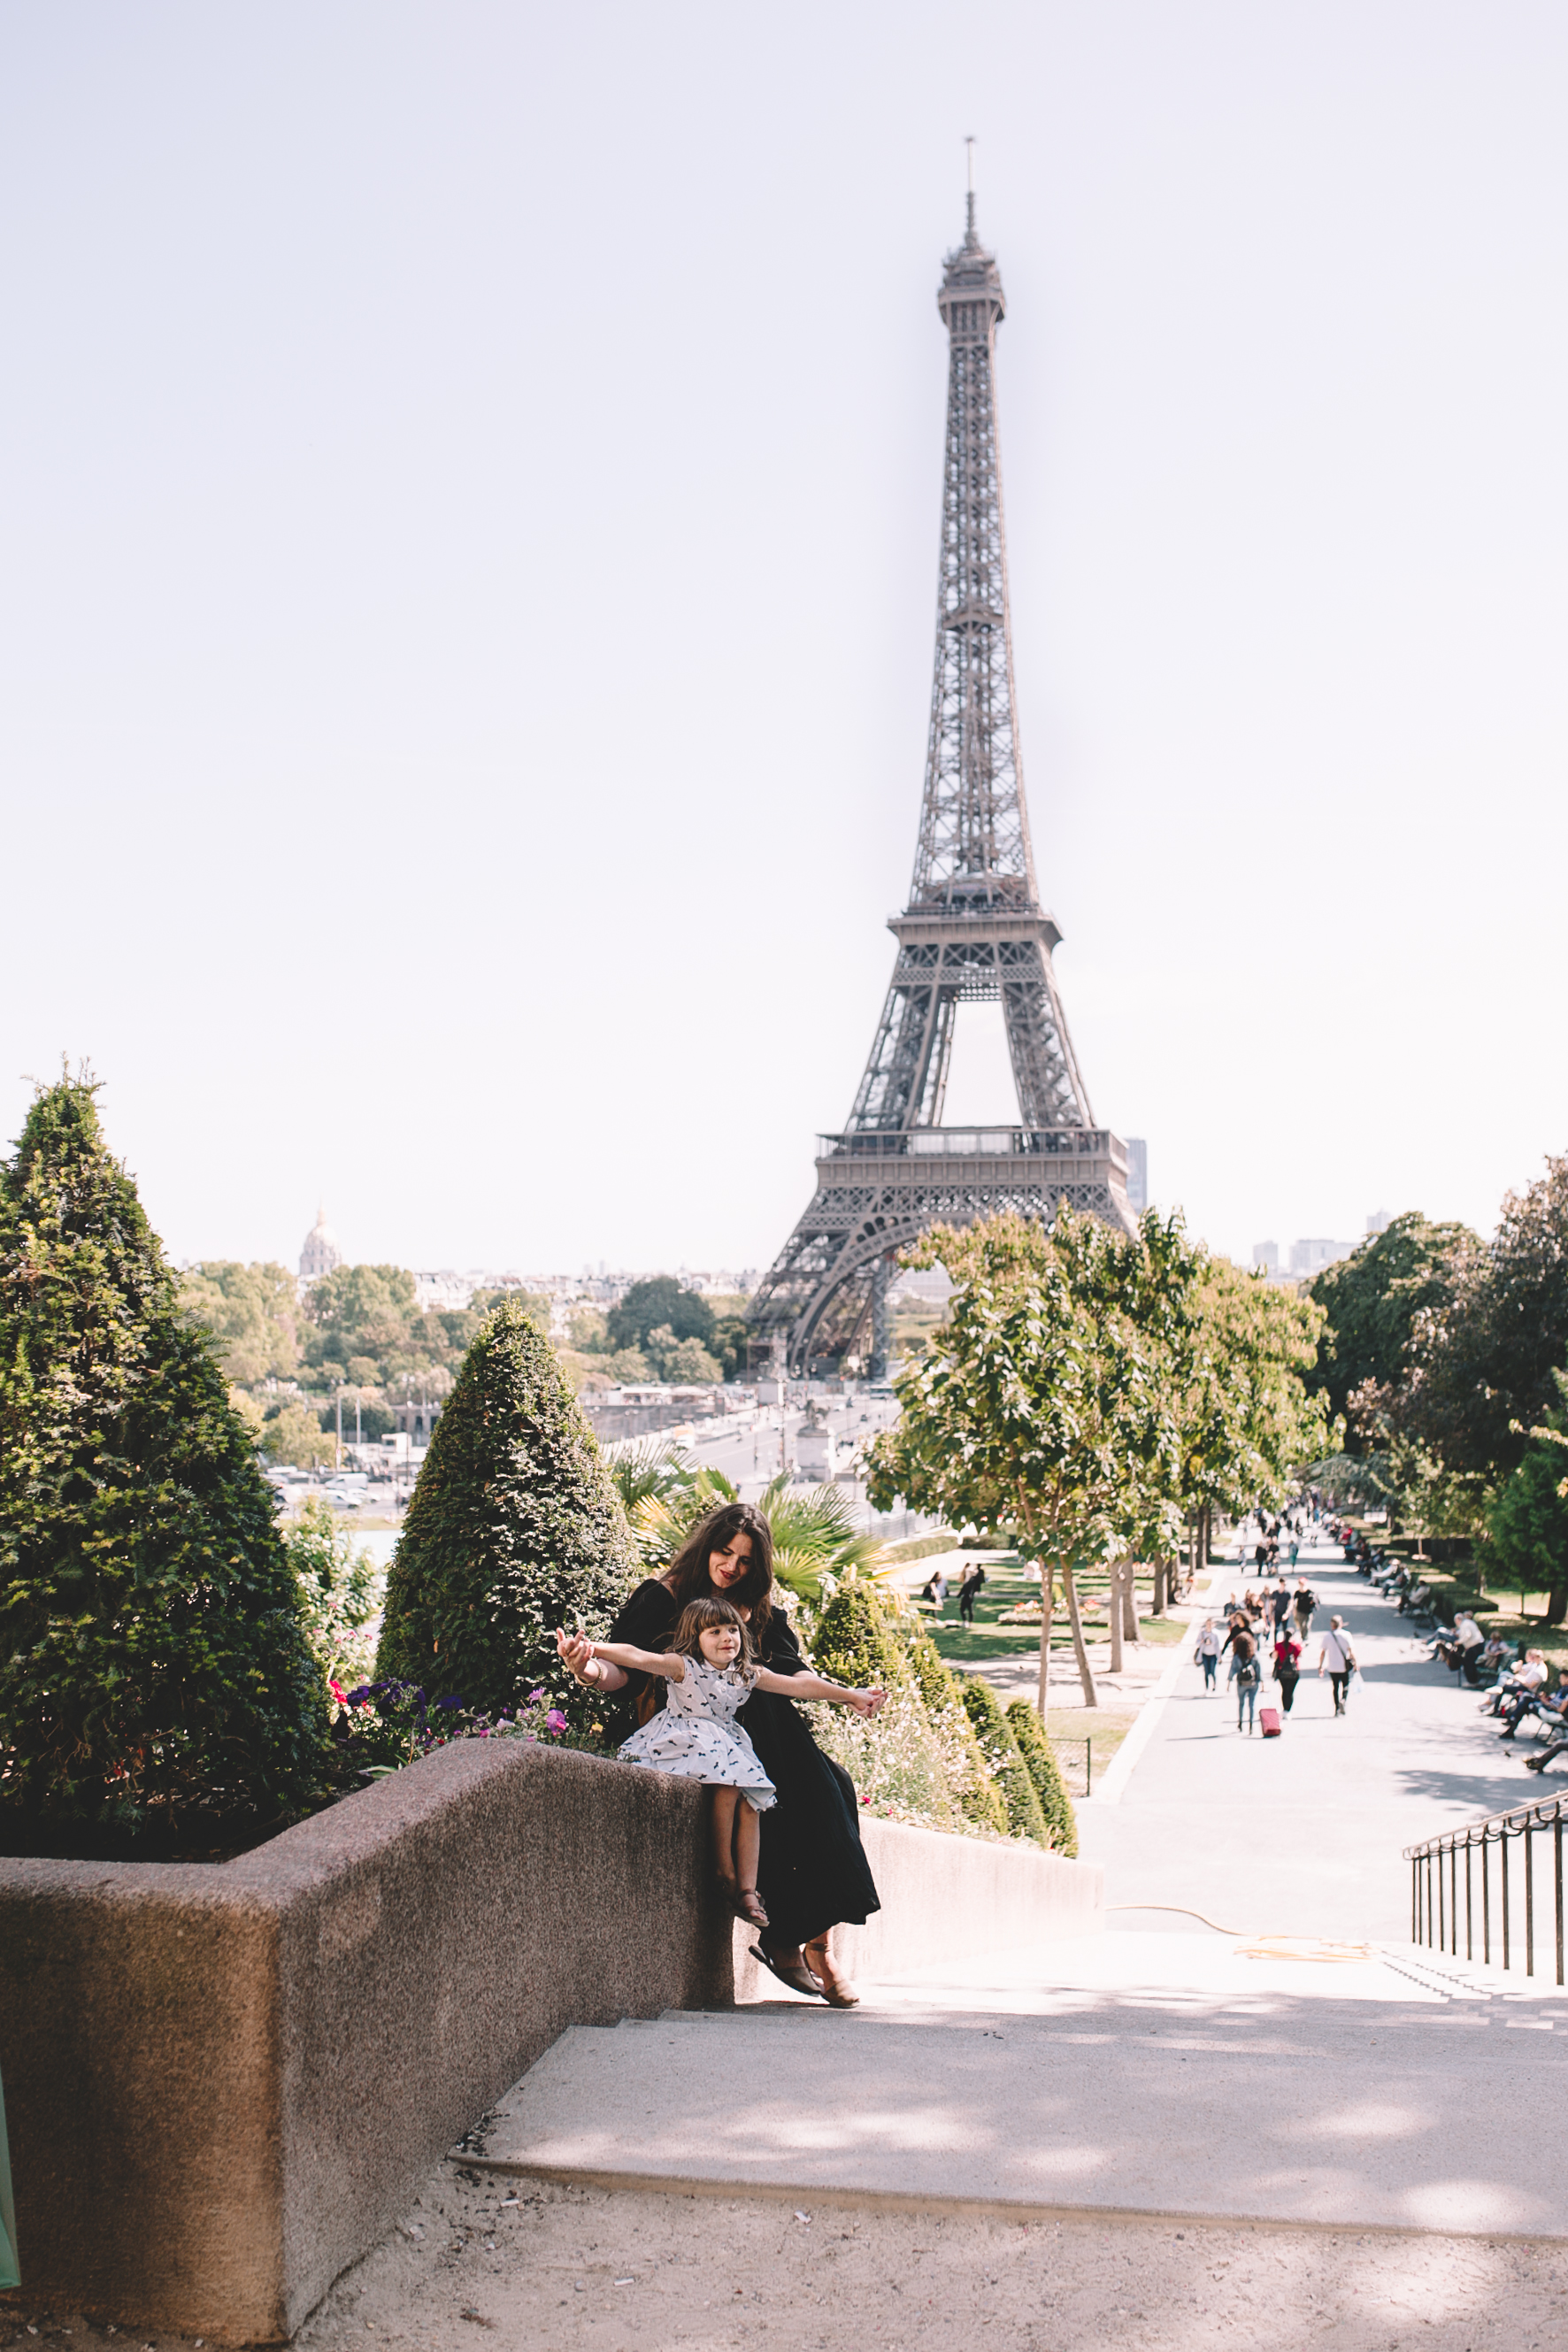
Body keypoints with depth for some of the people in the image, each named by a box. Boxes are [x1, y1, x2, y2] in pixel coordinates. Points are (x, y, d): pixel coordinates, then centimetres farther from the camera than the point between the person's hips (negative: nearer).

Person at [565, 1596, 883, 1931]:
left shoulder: (748, 1675, 8)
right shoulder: (684, 1667, -7)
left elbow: (801, 1685, 10)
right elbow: (637, 1657, -22)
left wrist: (853, 1697, 11)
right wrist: (590, 1649, -36)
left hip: (728, 1748, 6)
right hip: (687, 1741, -6)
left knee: (750, 1802, -17)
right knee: (727, 1785, -29)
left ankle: (747, 1891, -15)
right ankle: (725, 1874, -16)